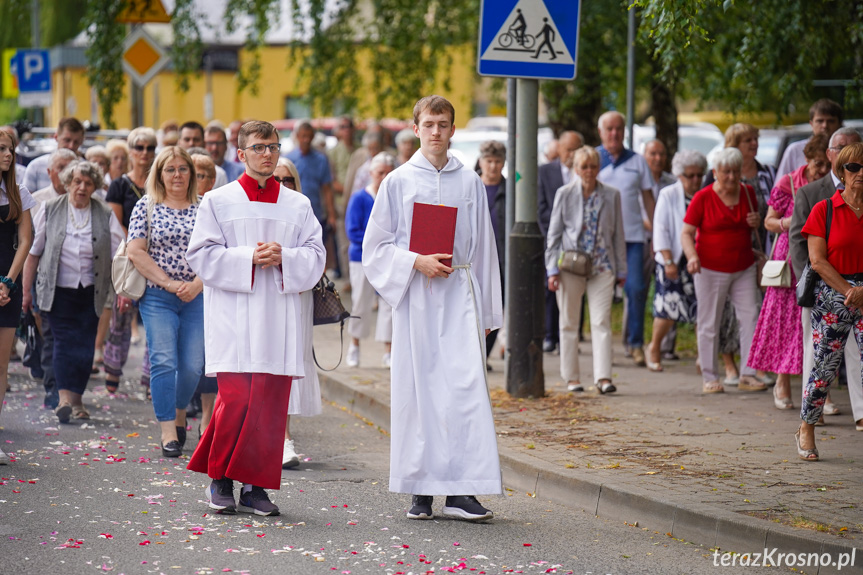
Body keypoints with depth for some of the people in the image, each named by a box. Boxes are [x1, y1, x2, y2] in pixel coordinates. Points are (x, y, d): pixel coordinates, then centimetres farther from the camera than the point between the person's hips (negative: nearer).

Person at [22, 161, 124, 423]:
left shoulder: (105, 215, 4)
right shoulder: (49, 210, 3)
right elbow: (33, 252, 6)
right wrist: (26, 291, 4)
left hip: (91, 293, 1)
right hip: (57, 291, -1)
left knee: (85, 346, 0)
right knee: (64, 341, -12)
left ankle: (77, 399, 11)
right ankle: (64, 397, -20)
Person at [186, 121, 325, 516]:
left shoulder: (298, 206, 13)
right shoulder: (218, 202, 5)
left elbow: (315, 257, 9)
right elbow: (201, 255, -1)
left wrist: (284, 258, -11)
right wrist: (248, 258, -13)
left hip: (280, 317, 3)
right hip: (233, 317, -3)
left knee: (271, 404, -1)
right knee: (235, 399, -11)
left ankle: (255, 485, 7)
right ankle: (220, 480, 6)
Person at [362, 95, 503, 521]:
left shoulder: (470, 182, 9)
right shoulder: (398, 182, 5)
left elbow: (483, 248, 12)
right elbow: (375, 246, 5)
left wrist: (487, 311, 9)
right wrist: (416, 262, -12)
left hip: (459, 295, 1)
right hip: (415, 295, 0)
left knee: (465, 386, -9)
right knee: (417, 389, 0)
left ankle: (461, 490, -9)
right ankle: (421, 490, 7)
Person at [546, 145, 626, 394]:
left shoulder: (611, 196, 5)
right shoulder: (565, 194, 3)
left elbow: (618, 234, 11)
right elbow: (554, 233, 5)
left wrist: (621, 270, 10)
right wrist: (552, 269, -2)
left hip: (602, 267, 0)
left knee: (601, 322, -8)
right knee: (569, 323, 5)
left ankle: (603, 377, -12)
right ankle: (572, 377, 14)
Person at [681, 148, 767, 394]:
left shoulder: (748, 193, 6)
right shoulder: (703, 198, -8)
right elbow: (686, 233, -7)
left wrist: (757, 222, -3)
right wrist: (692, 256, -26)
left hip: (743, 268, 4)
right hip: (711, 269, -4)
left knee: (751, 318, -4)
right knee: (709, 324, 1)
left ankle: (748, 375, 2)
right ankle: (709, 378, 9)